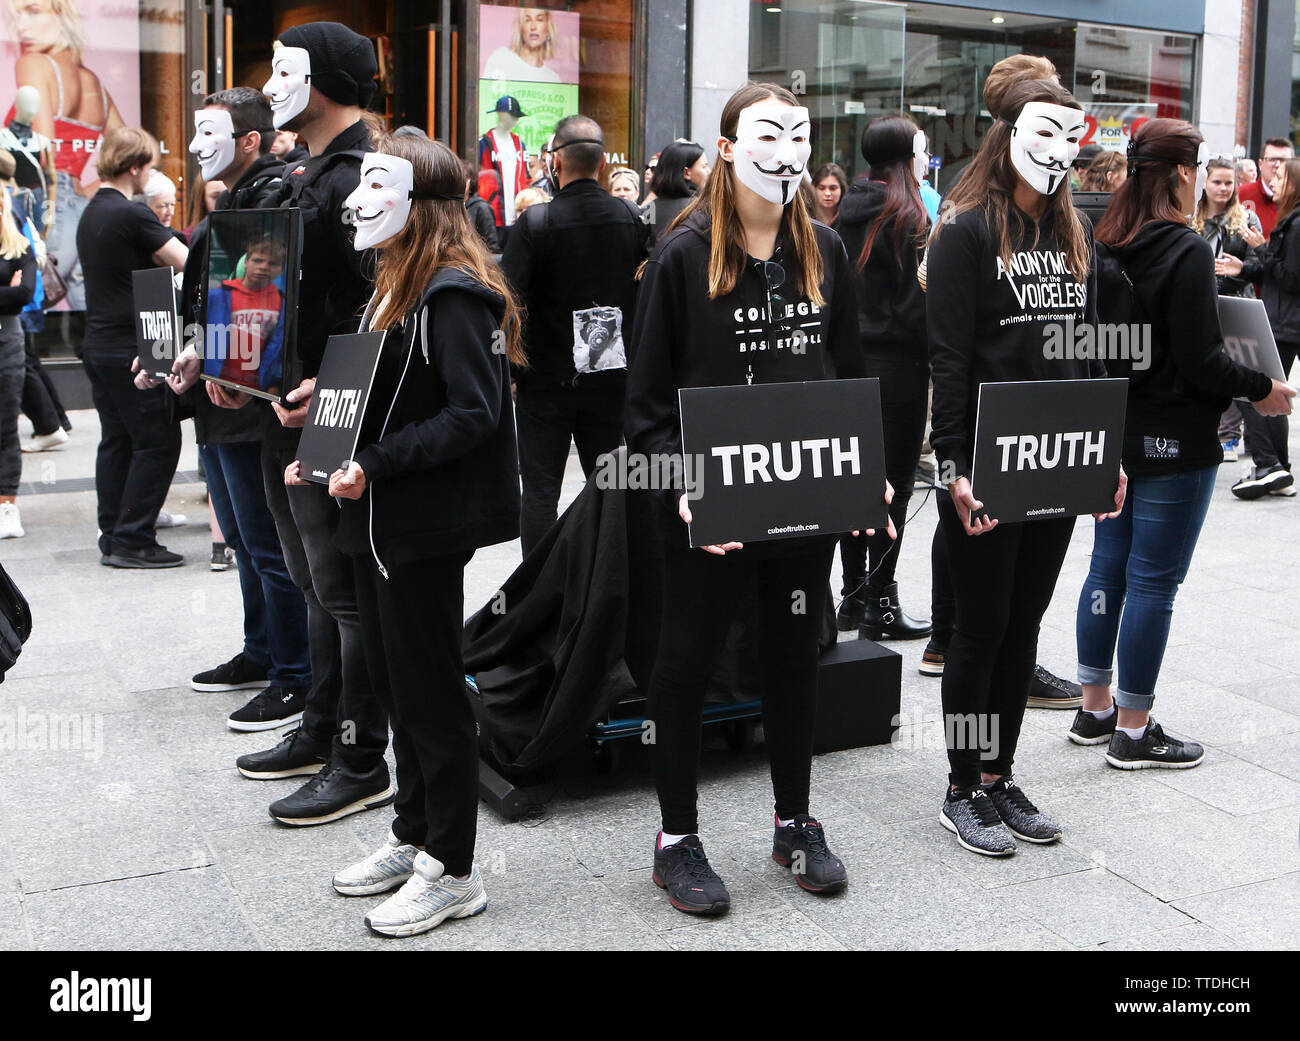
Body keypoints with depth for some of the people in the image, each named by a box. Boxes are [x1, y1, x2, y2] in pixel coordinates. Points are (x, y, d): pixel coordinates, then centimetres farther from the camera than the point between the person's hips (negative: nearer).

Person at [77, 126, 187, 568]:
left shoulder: (90, 214, 14)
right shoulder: (131, 216, -16)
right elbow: (191, 264, -17)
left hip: (98, 345, 9)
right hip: (131, 347, -9)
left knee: (116, 440, 13)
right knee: (158, 440, -3)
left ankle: (112, 536, 17)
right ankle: (132, 540, -1)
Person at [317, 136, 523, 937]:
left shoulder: (454, 294, -16)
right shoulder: (397, 286, 15)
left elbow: (473, 414, -22)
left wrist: (376, 465, -24)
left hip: (426, 525, -10)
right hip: (382, 520, 10)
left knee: (430, 692, -1)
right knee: (397, 682, 17)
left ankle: (453, 872, 12)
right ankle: (414, 838, 32)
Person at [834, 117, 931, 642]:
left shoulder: (849, 213, 9)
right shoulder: (909, 217, -12)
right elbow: (916, 298, -16)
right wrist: (935, 357, -6)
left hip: (850, 358, 8)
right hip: (896, 361, -7)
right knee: (893, 482, -2)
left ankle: (853, 596, 20)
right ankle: (880, 605, 2)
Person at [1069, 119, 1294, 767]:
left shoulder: (1106, 246, 5)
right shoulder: (1186, 252, -17)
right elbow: (1200, 361, -19)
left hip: (1113, 433, 8)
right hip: (1173, 443, -8)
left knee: (1108, 567, 15)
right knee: (1153, 581, 0)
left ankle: (1094, 708, 26)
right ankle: (1133, 730, 9)